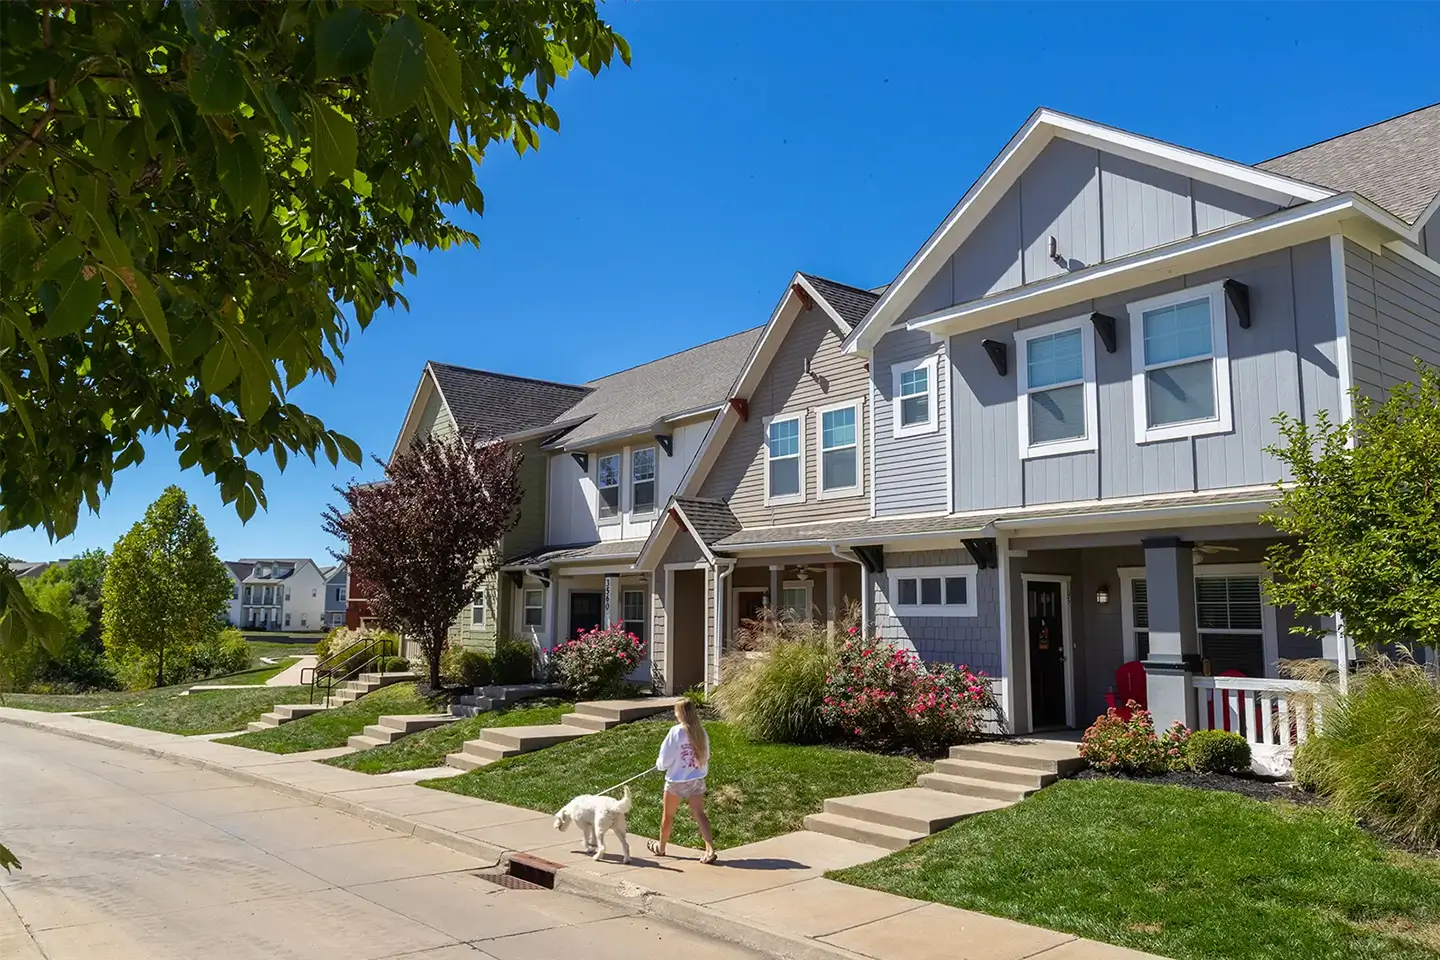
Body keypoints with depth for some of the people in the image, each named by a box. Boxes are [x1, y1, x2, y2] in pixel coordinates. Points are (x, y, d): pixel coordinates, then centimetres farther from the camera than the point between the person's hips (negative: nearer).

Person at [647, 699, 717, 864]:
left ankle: (660, 847, 34)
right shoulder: (700, 732, -3)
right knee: (699, 814, 2)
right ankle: (710, 849, -10)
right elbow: (705, 756, 7)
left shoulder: (676, 731, -18)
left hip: (676, 780, -4)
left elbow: (665, 758, -12)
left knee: (668, 815, 16)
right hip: (697, 780, 4)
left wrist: (659, 763, 9)